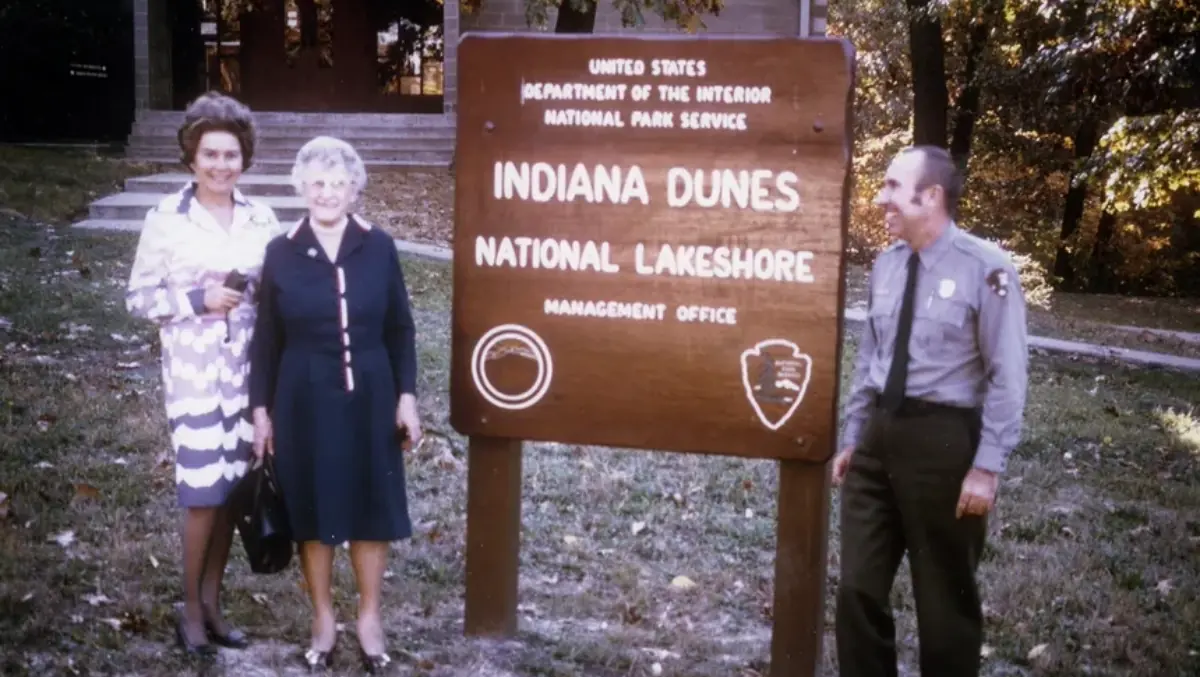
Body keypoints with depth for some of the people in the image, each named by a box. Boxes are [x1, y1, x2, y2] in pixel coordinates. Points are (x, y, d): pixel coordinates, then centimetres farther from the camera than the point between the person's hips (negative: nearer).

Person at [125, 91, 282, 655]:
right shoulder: (165, 220, -6)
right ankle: (190, 610, 15)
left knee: (231, 490, 9)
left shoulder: (261, 219, 4)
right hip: (193, 371, -4)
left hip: (248, 371, 4)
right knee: (202, 491, -4)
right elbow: (138, 298, -4)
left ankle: (212, 603, 24)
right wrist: (198, 300, -16)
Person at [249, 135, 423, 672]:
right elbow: (267, 339, 2)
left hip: (369, 399, 0)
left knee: (371, 507, 8)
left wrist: (406, 396, -1)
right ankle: (323, 618, 25)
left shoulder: (378, 248, -2)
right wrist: (261, 409, 1)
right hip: (304, 402, 0)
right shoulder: (281, 253, -2)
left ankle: (370, 618, 24)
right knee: (312, 511, 8)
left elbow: (400, 329, 3)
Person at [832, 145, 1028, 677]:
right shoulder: (886, 265, 6)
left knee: (946, 597, 10)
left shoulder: (985, 268, -13)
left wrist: (987, 466, -16)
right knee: (858, 588, 11)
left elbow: (1008, 376, -13)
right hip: (879, 433, 6)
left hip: (944, 438, -6)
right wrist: (851, 438, 14)